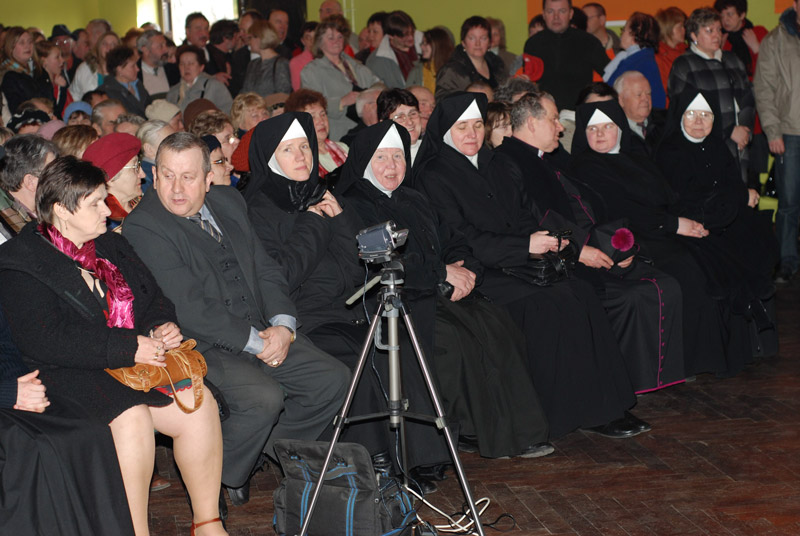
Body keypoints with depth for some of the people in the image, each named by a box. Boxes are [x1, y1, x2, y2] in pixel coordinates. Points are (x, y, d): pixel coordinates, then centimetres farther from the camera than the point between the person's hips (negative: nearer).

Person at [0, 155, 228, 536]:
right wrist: (129, 347, -22)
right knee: (131, 419, -33)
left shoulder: (111, 245, 17)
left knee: (199, 404, -17)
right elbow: (46, 340, -20)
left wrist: (164, 326, -2)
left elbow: (152, 298, 24)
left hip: (142, 357, 7)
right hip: (68, 373, -6)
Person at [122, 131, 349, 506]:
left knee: (333, 380, -4)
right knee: (264, 398, -30)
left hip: (263, 335, 8)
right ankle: (213, 483, -4)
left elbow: (266, 271, 13)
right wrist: (256, 342, -17)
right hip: (199, 347, -7)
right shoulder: (142, 228, -12)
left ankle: (271, 449, 15)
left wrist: (283, 326, -5)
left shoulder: (228, 202, 12)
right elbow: (190, 309, -18)